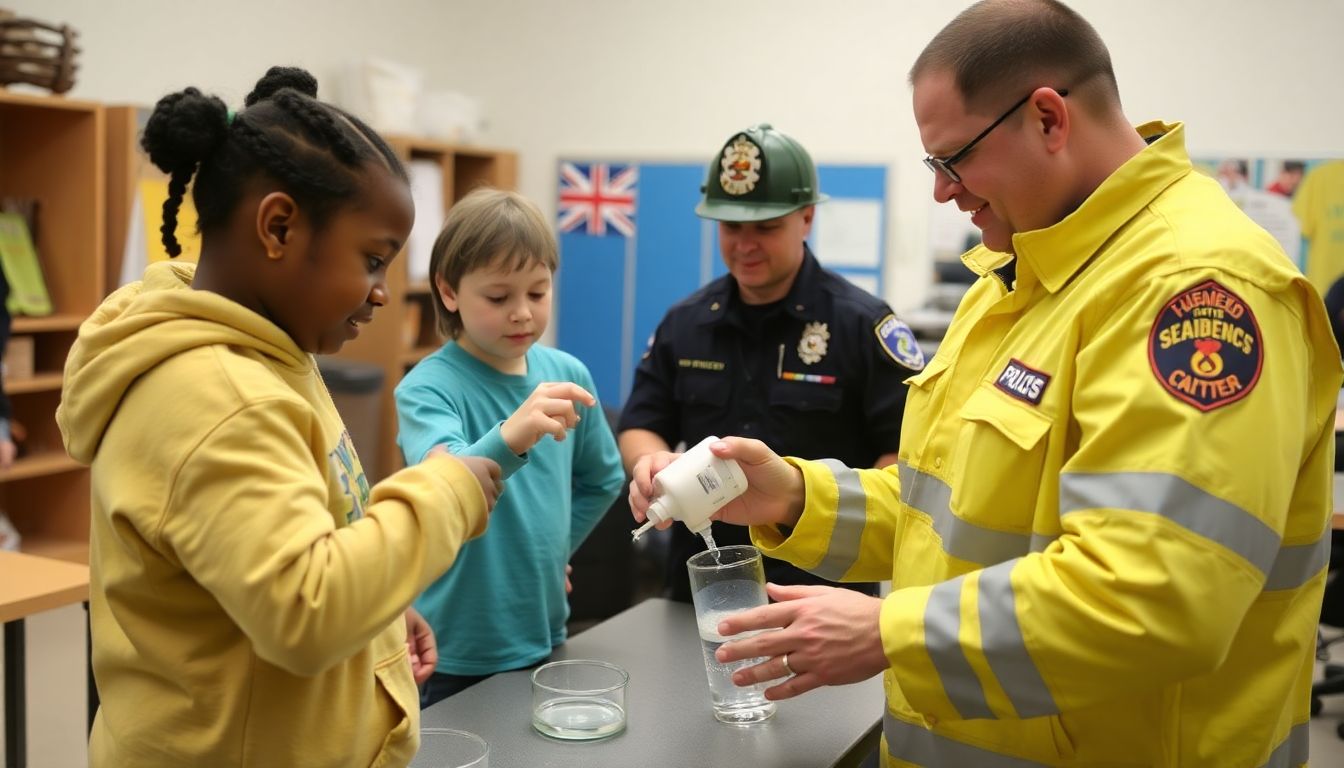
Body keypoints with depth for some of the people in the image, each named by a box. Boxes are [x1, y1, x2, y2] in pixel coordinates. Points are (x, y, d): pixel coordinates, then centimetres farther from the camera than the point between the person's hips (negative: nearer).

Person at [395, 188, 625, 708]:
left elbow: (603, 479, 14)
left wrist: (552, 551, 7)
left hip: (544, 635, 5)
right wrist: (509, 437, -52)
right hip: (457, 653, -5)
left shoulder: (567, 374, -1)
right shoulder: (427, 387, -16)